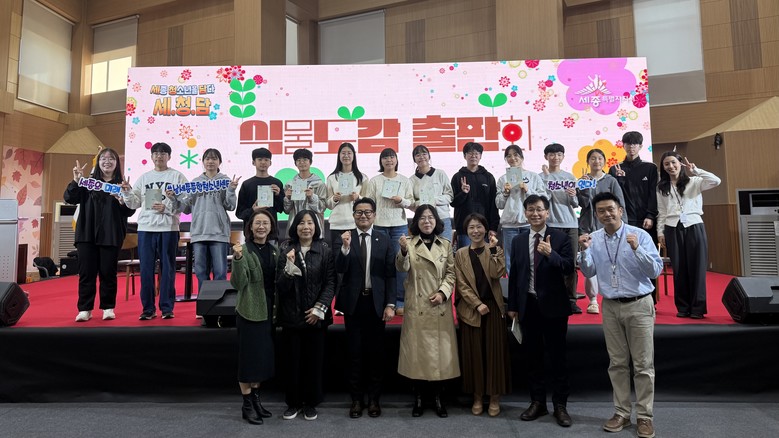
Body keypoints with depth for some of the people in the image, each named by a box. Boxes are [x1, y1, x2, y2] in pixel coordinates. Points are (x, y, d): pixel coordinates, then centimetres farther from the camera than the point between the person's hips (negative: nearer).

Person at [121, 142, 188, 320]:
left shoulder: (177, 176, 4)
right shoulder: (144, 177, 15)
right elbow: (134, 203, 12)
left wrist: (167, 208, -14)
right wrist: (127, 192, -5)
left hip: (168, 227, -3)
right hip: (146, 227, 3)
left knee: (167, 268, 2)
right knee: (146, 268, 4)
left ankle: (167, 307, 10)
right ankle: (148, 308, 12)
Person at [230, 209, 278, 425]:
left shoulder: (274, 250, 6)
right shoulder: (244, 250, -11)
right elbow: (238, 283, -19)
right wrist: (238, 259, -33)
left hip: (268, 310, 6)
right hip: (249, 311, -6)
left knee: (264, 356, 14)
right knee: (249, 356, 3)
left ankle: (256, 398, 29)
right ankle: (247, 404, 17)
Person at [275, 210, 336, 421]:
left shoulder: (324, 249, -2)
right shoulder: (286, 249, -2)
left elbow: (331, 282, -2)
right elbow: (280, 286, -6)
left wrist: (319, 308, -10)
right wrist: (290, 265, -22)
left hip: (316, 315, 0)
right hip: (291, 315, 0)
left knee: (314, 360, 8)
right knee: (292, 360, 8)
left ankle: (310, 403, 25)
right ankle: (293, 402, 25)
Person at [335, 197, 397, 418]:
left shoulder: (384, 240, 1)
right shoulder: (345, 238, -1)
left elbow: (390, 274, 0)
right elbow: (340, 269, -11)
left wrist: (390, 304, -5)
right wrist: (345, 247, -27)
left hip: (376, 303, 1)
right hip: (353, 302, -1)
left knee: (376, 352, 10)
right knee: (355, 352, 10)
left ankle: (374, 398, 25)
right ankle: (356, 398, 23)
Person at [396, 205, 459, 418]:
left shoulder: (446, 244, 8)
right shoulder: (410, 243, 1)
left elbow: (451, 273, 6)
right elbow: (402, 268, -15)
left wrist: (443, 292, -9)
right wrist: (403, 251, -34)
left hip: (440, 306, 2)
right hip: (417, 306, -2)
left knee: (440, 351, 6)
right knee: (417, 350, 4)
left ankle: (438, 397, 21)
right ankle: (418, 398, 17)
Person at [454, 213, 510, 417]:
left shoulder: (495, 250, 3)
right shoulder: (460, 254, 5)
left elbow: (498, 274, -15)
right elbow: (461, 284, -2)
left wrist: (493, 249, -20)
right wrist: (477, 304, -11)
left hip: (493, 308, -1)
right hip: (470, 310, 1)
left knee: (494, 351, 3)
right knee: (474, 353, 6)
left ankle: (495, 397, 15)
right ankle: (477, 397, 18)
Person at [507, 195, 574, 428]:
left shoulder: (560, 238, -3)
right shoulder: (518, 241, 7)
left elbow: (569, 268, -13)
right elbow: (513, 274, 8)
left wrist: (551, 254, -30)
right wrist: (512, 306, 6)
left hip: (553, 304, -3)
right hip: (528, 305, 3)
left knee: (557, 355, 6)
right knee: (533, 355, 12)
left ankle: (560, 405, 19)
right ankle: (537, 402, 26)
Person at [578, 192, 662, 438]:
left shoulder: (639, 235, -9)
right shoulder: (594, 238, 2)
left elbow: (656, 271, -14)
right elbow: (589, 273, 4)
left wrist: (636, 249, -28)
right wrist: (584, 251, -13)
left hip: (639, 305, -3)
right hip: (610, 307, 3)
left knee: (643, 364, 4)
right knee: (617, 363, 11)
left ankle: (644, 416, 16)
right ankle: (622, 413, 22)